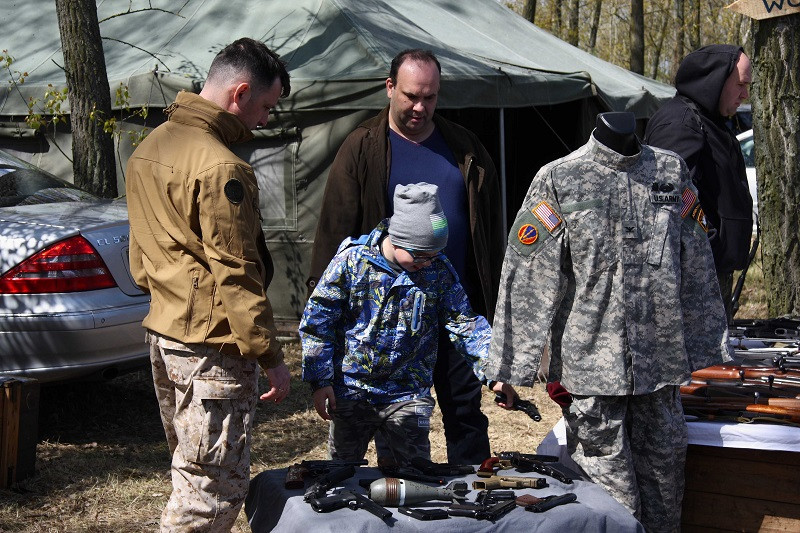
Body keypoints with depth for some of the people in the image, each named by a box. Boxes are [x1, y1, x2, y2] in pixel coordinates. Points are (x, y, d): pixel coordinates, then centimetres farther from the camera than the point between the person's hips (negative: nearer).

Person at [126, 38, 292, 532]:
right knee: (213, 491, -3)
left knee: (191, 475, 19)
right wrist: (271, 357, -14)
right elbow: (235, 276, -20)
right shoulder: (220, 167, -19)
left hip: (163, 334, 10)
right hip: (211, 348, -10)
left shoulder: (151, 146, 11)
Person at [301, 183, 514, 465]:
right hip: (351, 390, 0)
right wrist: (319, 381, -9)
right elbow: (317, 322, -6)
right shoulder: (353, 260, -11)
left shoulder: (440, 270, -6)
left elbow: (465, 325, 0)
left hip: (408, 396, 1)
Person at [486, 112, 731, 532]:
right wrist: (510, 367, -9)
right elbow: (527, 278, -6)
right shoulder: (558, 179, -4)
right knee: (606, 476, 2)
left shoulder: (672, 171, 6)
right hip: (590, 365, -3)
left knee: (664, 465, 13)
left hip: (661, 358, 3)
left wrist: (707, 348, 13)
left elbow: (696, 270, 11)